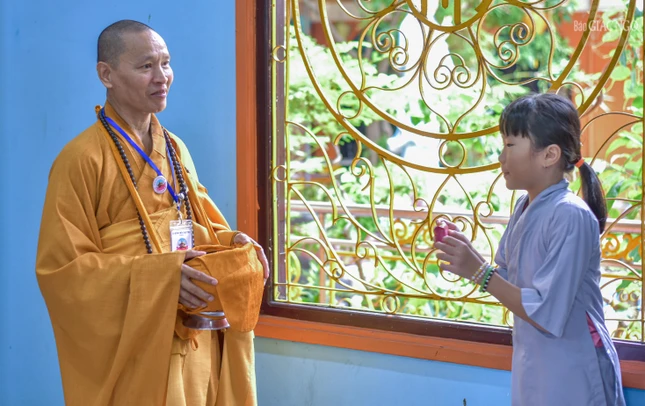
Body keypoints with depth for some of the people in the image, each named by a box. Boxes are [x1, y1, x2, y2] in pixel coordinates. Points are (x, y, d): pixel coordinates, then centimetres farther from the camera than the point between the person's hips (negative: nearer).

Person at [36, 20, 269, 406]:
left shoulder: (176, 150, 10)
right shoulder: (82, 158, -12)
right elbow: (62, 267, -15)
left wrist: (229, 242, -4)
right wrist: (158, 275, -24)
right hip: (130, 350, -6)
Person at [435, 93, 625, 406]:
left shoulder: (571, 216, -23)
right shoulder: (526, 207, 2)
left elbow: (548, 315, -25)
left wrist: (479, 272, -24)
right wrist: (469, 257, -6)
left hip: (573, 380, -7)